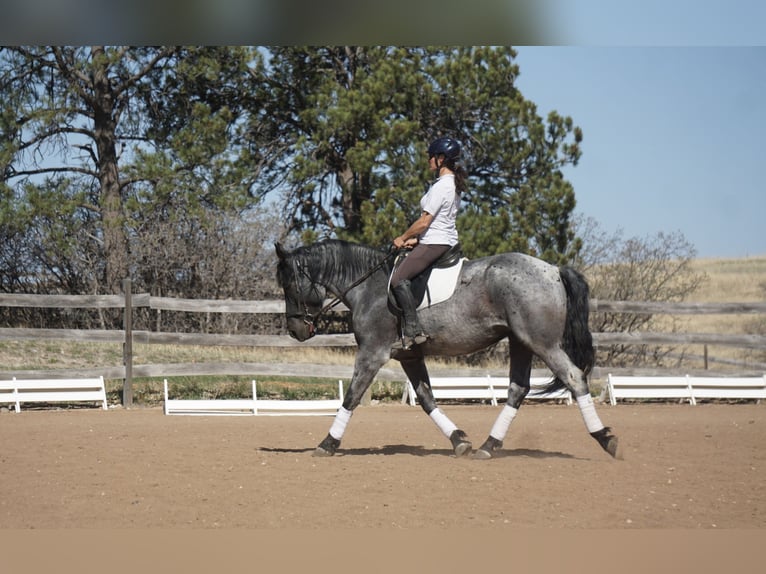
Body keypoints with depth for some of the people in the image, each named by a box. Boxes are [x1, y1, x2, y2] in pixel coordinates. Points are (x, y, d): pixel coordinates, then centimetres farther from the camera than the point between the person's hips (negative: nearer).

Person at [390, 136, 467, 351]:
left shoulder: (441, 186, -17)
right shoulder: (454, 184, 14)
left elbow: (425, 221, -18)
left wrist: (402, 238, -4)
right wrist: (416, 239, 15)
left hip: (435, 243, -11)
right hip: (448, 241, 11)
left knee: (399, 278, -19)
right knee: (404, 278, 22)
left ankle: (413, 331, -25)